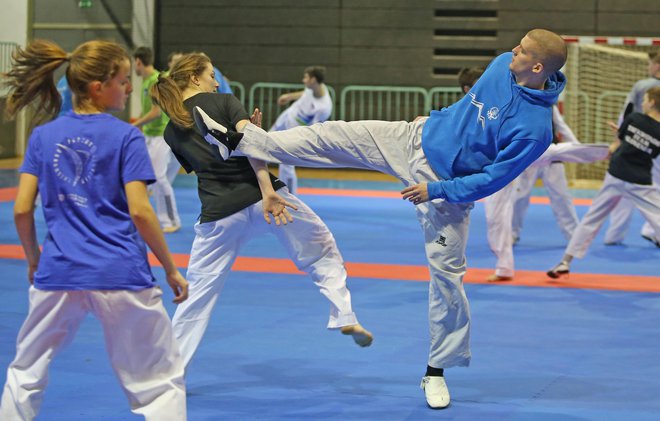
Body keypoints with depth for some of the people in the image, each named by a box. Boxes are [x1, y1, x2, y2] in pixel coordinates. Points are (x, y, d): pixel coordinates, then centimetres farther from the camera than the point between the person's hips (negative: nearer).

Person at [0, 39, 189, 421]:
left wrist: (34, 261, 20)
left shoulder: (43, 136, 5)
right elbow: (140, 211, -10)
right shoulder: (127, 137, -5)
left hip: (59, 273, 3)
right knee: (162, 384, 8)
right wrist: (172, 271, 0)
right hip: (121, 275, -3)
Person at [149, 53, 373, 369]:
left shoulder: (173, 132, 11)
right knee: (321, 249, 20)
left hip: (219, 213, 2)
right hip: (262, 198, -2)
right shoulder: (224, 102, 0)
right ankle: (344, 317, 14)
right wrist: (267, 191, -22)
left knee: (200, 289, 10)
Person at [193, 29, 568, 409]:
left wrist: (437, 190, -21)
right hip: (417, 139, 6)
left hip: (448, 190, -6)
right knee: (331, 137, -1)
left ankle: (437, 372, 17)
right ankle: (233, 141, 7)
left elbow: (494, 178, -23)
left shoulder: (534, 128, -28)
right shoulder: (502, 66, -9)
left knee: (447, 277, 0)